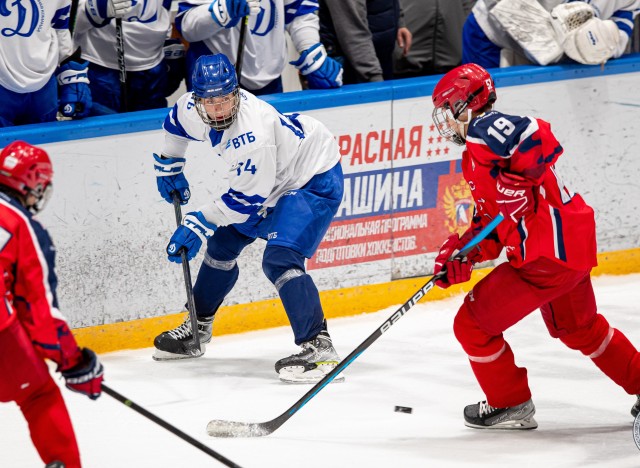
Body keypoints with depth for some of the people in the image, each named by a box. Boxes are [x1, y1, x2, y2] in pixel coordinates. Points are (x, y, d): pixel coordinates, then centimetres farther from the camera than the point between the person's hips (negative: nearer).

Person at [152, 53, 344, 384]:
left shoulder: (252, 132, -38)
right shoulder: (194, 110, -14)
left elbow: (248, 198, -28)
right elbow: (176, 123, 13)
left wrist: (200, 223, -21)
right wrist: (168, 166, 21)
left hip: (315, 180, -9)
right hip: (276, 178, 9)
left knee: (279, 259, -25)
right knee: (222, 243, 16)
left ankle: (318, 346, -24)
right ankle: (198, 327, 35)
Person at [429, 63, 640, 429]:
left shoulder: (483, 131, -14)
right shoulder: (477, 154, 19)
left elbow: (540, 138, -31)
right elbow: (492, 220, 18)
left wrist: (515, 184, -28)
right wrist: (463, 252, 4)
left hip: (547, 254, -11)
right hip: (573, 245, 11)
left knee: (473, 324, -1)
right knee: (580, 329, 29)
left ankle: (511, 405, 11)